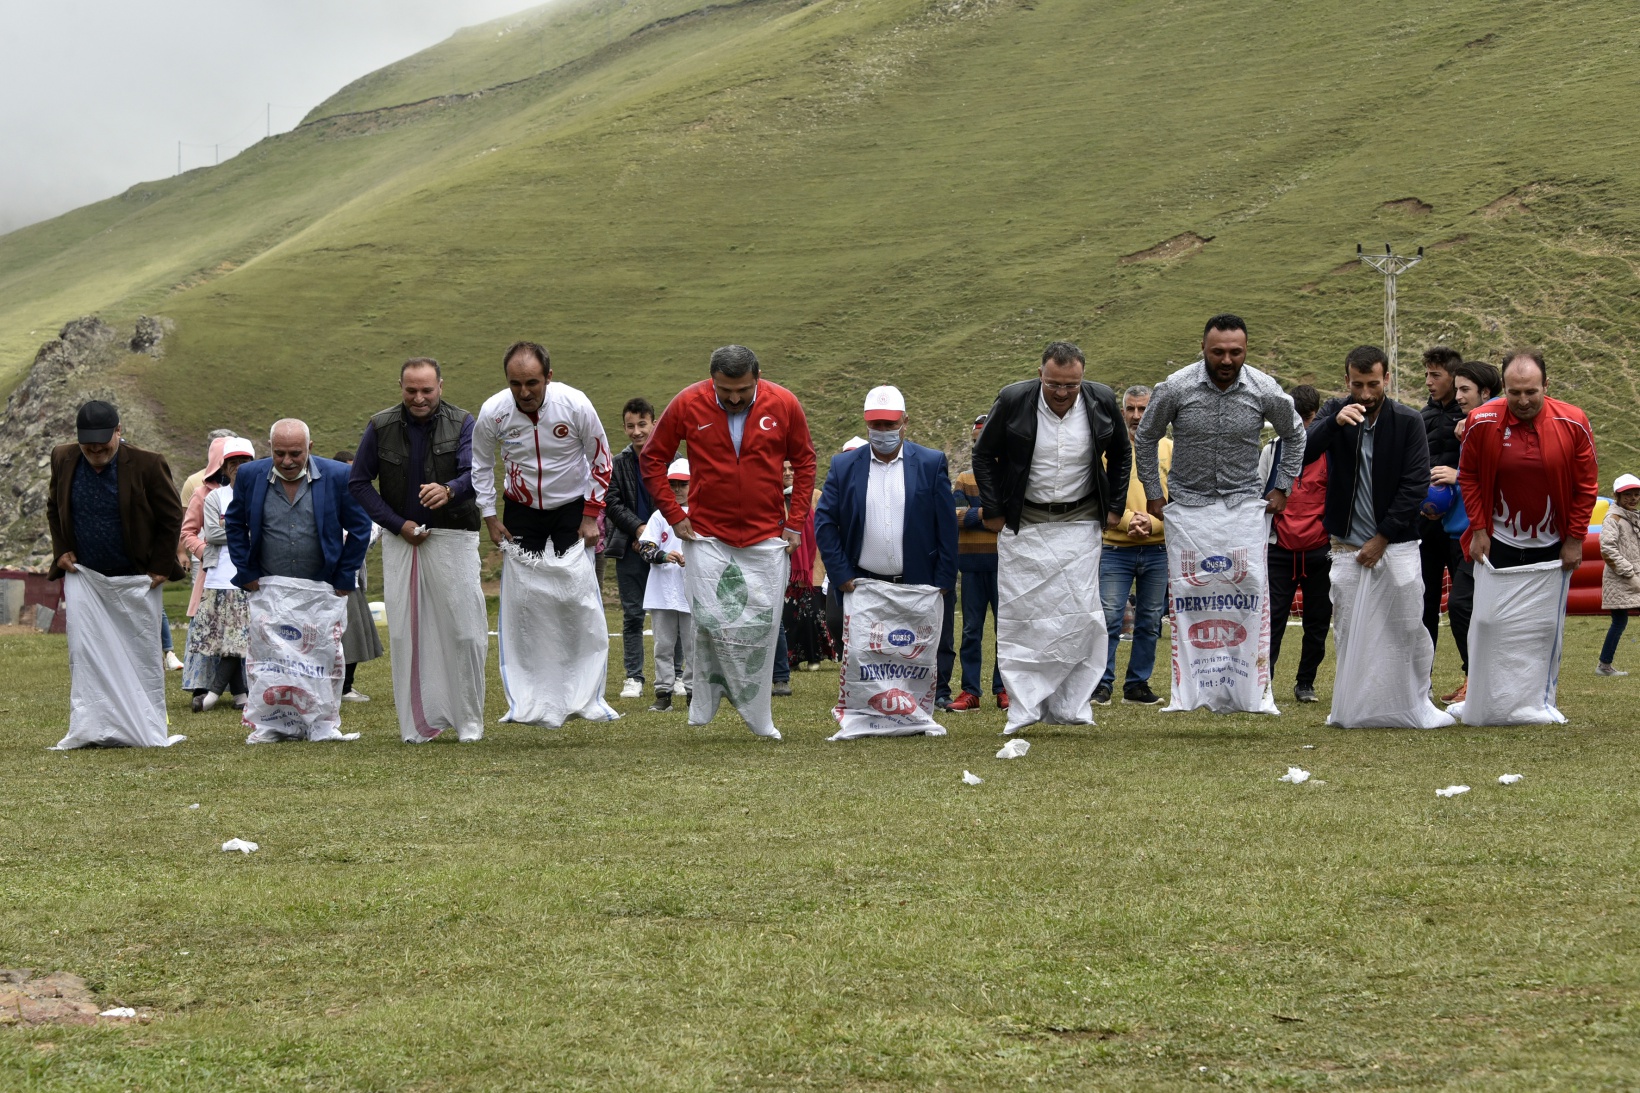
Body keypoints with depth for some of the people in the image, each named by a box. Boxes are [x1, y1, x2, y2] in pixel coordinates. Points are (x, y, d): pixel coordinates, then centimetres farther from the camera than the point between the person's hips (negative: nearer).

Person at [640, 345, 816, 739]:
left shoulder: (784, 405, -5)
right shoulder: (687, 405, -8)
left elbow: (805, 462, 8)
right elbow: (652, 459, 4)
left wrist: (796, 522, 3)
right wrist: (674, 515, 0)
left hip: (766, 538, 1)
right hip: (707, 536, -1)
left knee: (762, 626, 1)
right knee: (712, 623, -8)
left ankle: (759, 716, 9)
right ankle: (704, 704, 6)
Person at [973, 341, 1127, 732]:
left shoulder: (1102, 401, -5)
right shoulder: (1013, 401, -10)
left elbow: (1121, 455, 14)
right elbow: (984, 455, 4)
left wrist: (1115, 507, 10)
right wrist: (992, 511, 0)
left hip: (1080, 522, 1)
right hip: (1024, 524, -1)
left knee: (1081, 615, -4)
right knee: (1021, 615, -4)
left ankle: (1071, 706, 4)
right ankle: (1025, 707, 0)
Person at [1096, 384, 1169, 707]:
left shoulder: (1169, 450, 7)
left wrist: (1153, 523, -14)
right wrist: (1128, 521, -17)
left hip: (1158, 551, 2)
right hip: (1115, 550, -2)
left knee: (1150, 622, 6)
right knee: (1109, 619, -8)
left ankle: (1138, 685, 14)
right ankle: (1102, 684, -1)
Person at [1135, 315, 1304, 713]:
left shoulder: (1265, 391, -6)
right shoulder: (1175, 388, -8)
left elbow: (1295, 434, 14)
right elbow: (1145, 439, 9)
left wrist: (1282, 487, 11)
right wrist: (1153, 494, 8)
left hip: (1244, 507, 0)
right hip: (1188, 506, 0)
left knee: (1251, 597, -6)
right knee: (1188, 599, -3)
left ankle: (1254, 692, -1)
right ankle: (1188, 692, 1)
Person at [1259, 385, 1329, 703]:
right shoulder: (1272, 451, 8)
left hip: (1320, 552, -1)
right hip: (1280, 550, 1)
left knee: (1317, 622, 6)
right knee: (1272, 618, -6)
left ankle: (1305, 683, 19)